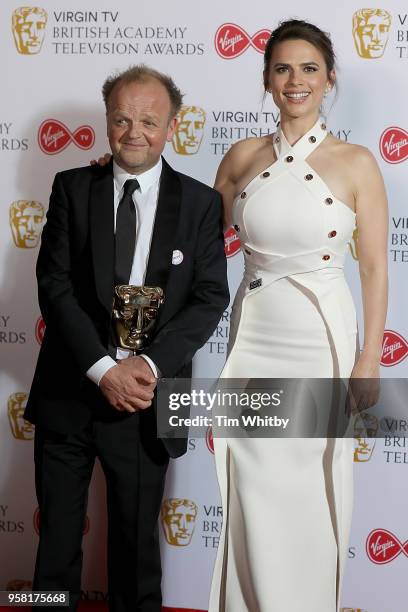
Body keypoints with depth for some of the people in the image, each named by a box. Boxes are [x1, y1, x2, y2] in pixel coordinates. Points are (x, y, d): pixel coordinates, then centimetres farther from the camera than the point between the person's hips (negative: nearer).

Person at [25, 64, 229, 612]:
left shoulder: (201, 203, 1)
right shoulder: (72, 188, 2)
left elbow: (211, 297, -4)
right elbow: (55, 285, -5)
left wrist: (150, 364, -17)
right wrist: (104, 370, -16)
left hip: (145, 400, -1)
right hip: (68, 392, 1)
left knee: (136, 545, 14)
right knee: (57, 540, 14)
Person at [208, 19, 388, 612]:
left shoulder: (355, 163, -5)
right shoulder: (242, 157, 4)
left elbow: (375, 268, -5)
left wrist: (369, 359, -7)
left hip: (320, 338, -2)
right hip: (252, 334, 3)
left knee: (311, 491, 7)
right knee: (253, 493, 9)